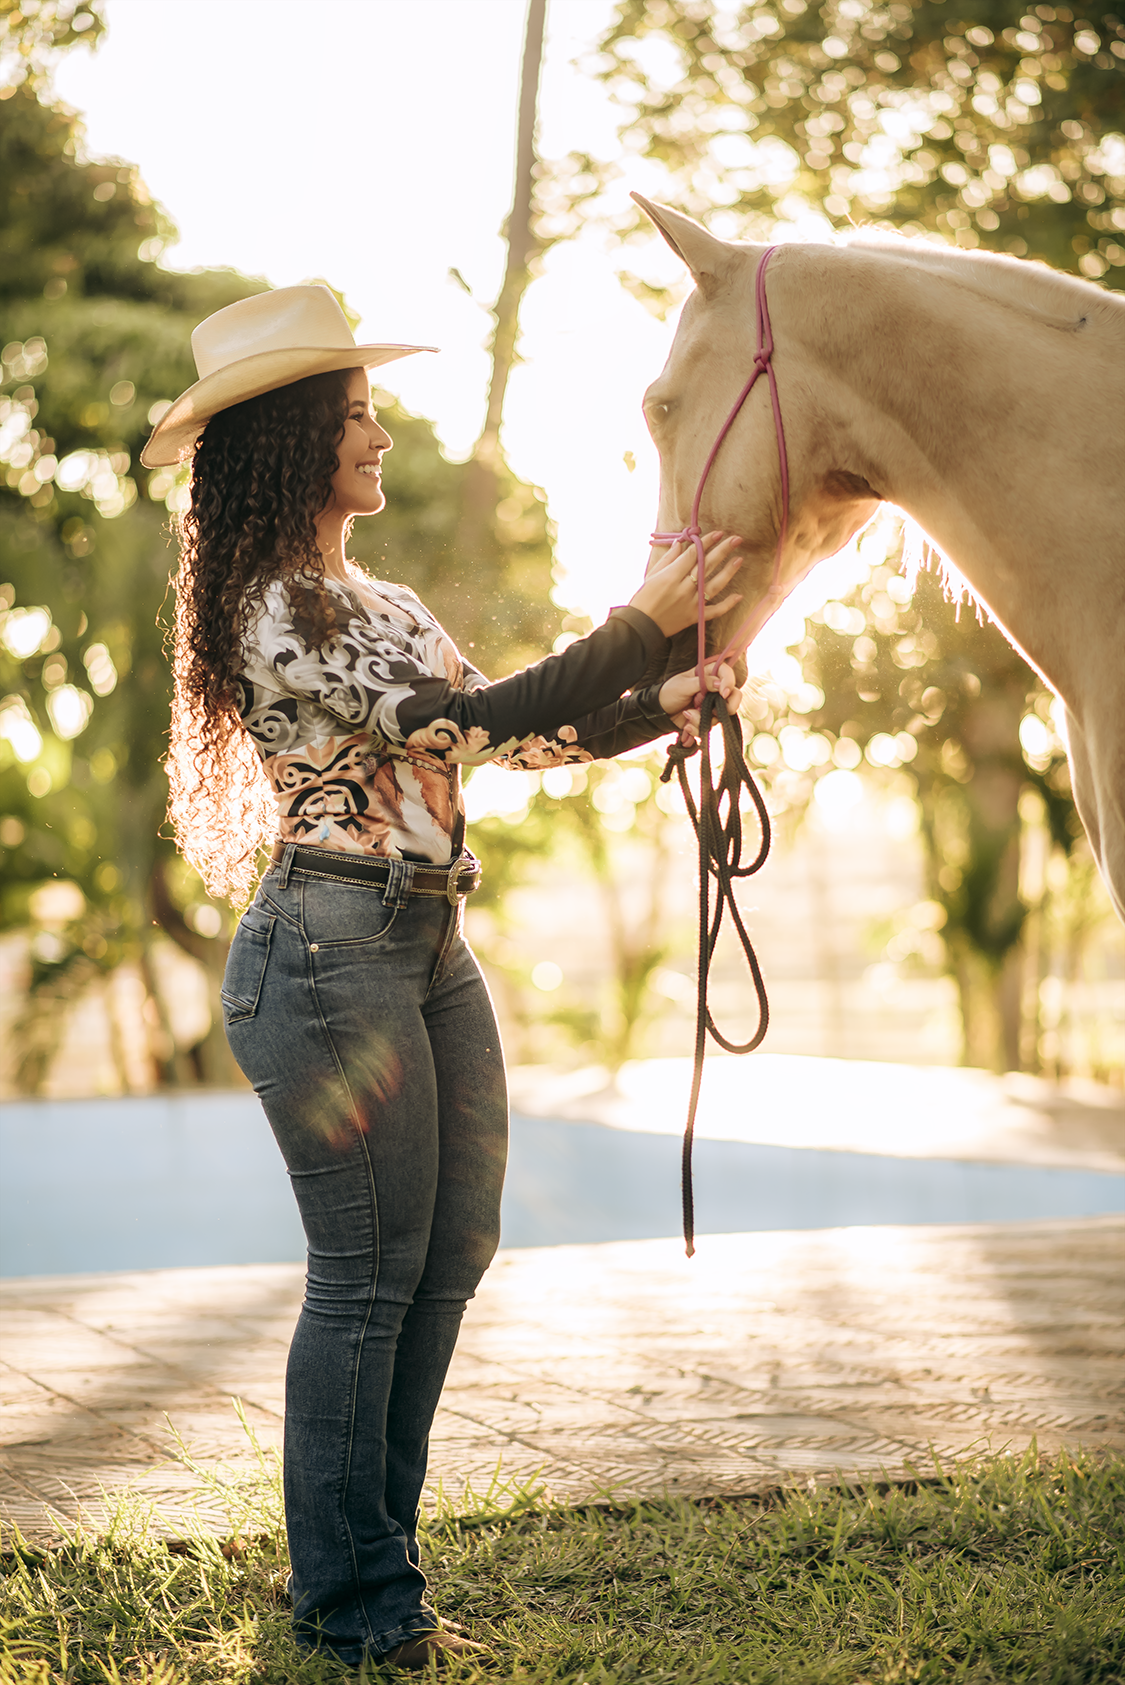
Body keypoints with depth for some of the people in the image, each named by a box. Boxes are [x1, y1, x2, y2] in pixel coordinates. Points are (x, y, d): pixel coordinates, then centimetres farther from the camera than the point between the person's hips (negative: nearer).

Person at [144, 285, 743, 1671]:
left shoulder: (380, 603, 17)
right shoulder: (279, 610, -13)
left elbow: (515, 738, 17)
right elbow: (474, 722, -21)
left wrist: (664, 709, 3)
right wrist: (643, 623, -18)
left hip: (432, 947, 10)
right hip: (332, 948, -10)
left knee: (453, 1255, 11)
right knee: (369, 1276, -4)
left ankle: (369, 1565, 23)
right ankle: (350, 1606, 10)